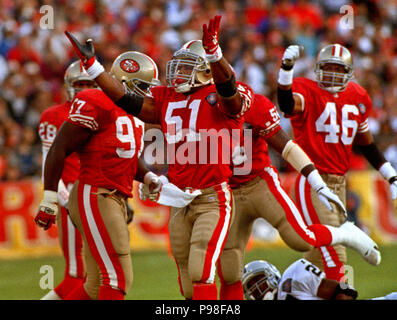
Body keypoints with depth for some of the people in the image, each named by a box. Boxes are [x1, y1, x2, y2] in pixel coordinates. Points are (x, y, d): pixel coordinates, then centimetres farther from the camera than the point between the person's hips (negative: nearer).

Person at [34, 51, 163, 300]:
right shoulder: (97, 105, -11)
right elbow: (59, 150, -11)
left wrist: (149, 178, 8)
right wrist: (50, 200, -13)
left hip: (116, 200, 9)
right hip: (95, 195, -9)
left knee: (97, 286, 10)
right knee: (118, 278, -13)